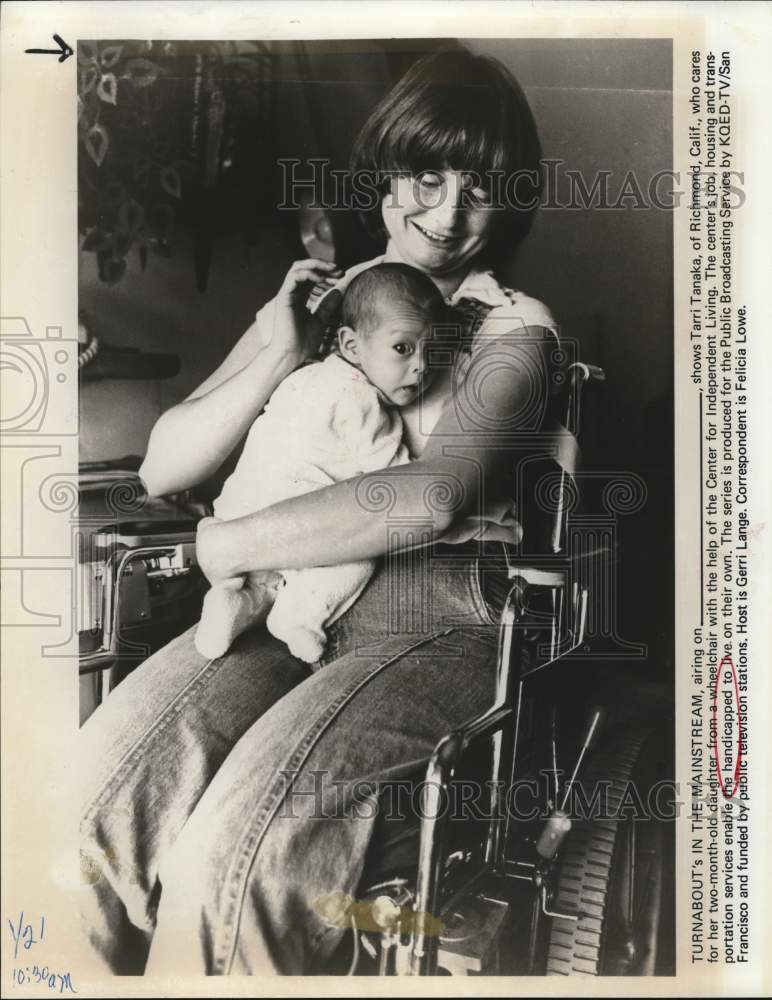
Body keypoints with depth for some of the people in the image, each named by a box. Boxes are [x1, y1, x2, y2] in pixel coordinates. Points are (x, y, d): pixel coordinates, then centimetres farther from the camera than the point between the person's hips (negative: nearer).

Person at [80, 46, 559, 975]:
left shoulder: (514, 330, 1)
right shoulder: (316, 299, 13)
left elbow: (429, 498, -19)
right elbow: (162, 467, 8)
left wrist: (230, 543, -12)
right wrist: (278, 356, -6)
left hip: (430, 630, -3)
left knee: (228, 854, -25)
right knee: (96, 789, -19)